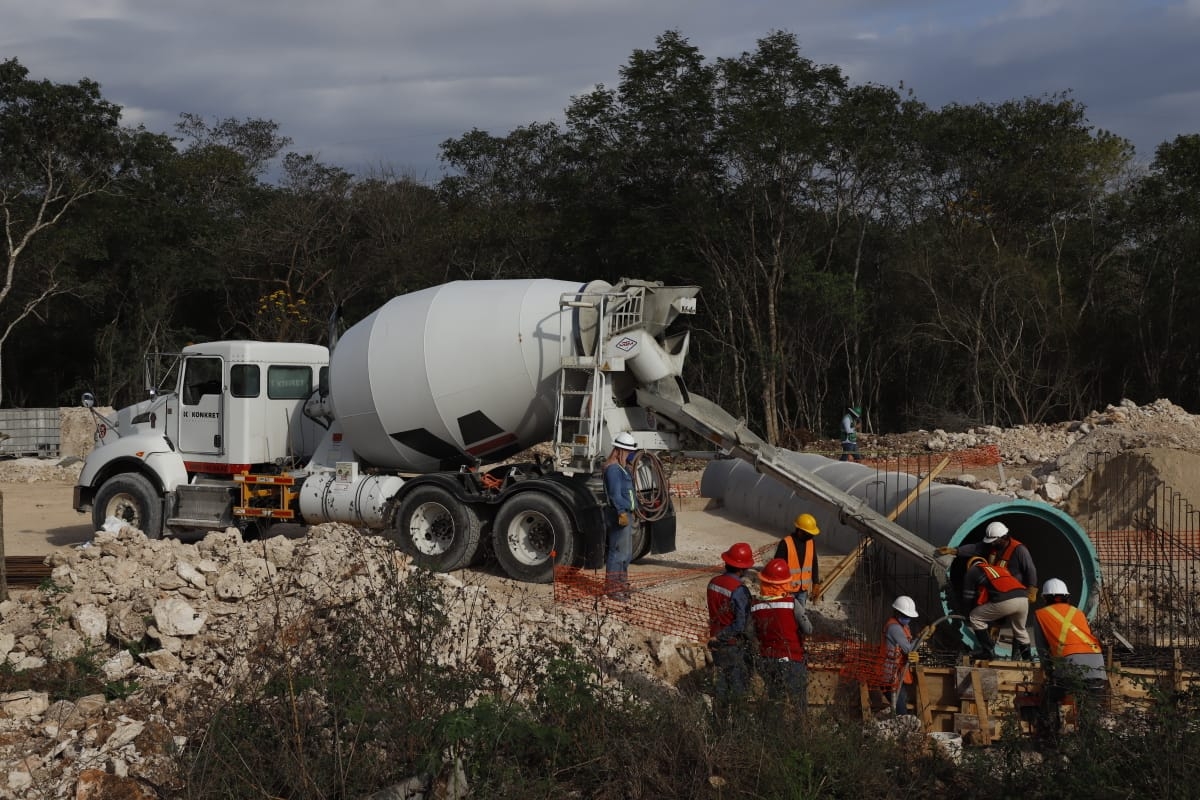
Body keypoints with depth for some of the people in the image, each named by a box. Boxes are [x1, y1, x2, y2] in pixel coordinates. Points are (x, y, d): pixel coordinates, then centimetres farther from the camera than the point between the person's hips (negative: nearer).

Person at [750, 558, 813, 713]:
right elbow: (808, 629, -13)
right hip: (791, 659, -4)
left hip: (766, 660, 4)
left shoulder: (755, 605, -8)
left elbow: (754, 635, 0)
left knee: (774, 698, 20)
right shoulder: (791, 603, -19)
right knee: (797, 706, 11)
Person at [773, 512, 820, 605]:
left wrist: (816, 583, 12)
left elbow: (814, 564, 11)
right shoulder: (785, 543, -18)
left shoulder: (811, 543, 1)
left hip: (803, 588, 6)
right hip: (788, 588, -5)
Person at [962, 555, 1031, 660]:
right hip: (1023, 597, 6)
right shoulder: (1000, 568, 39)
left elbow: (967, 599, 20)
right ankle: (1027, 656, 32)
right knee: (1020, 629, 31)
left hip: (1004, 601, -6)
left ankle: (988, 650, 10)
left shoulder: (972, 572, 22)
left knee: (975, 618, 13)